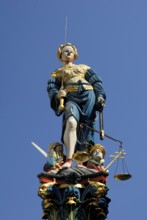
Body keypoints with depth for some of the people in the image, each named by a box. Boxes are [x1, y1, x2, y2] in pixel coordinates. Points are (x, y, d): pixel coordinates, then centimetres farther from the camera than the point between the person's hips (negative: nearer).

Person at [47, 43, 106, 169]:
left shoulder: (84, 67, 34)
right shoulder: (57, 73, 29)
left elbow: (96, 82, 20)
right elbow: (51, 87, 10)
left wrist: (100, 95, -1)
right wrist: (57, 94, -15)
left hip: (88, 96, 3)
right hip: (71, 98, -3)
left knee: (85, 128, -13)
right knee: (71, 122, -32)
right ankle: (69, 160, -46)